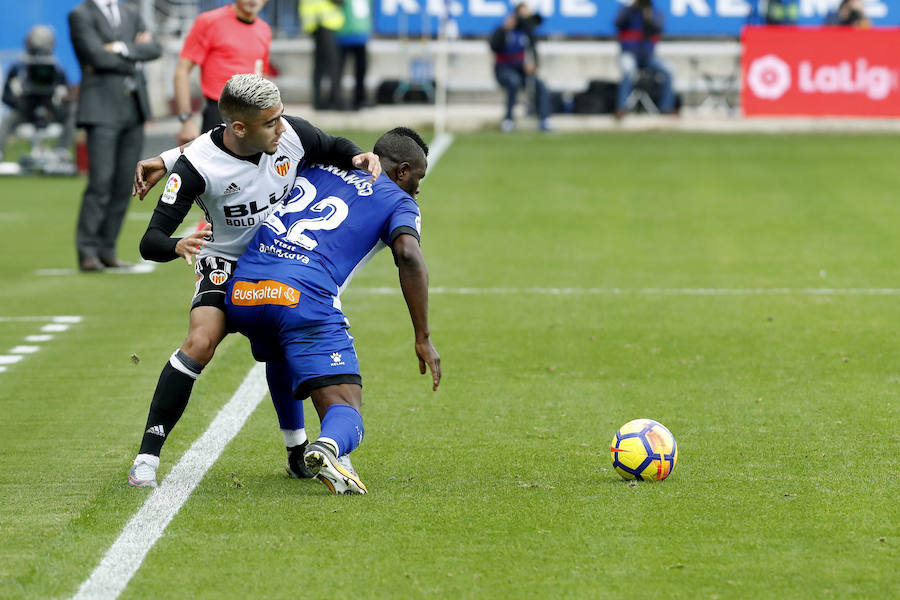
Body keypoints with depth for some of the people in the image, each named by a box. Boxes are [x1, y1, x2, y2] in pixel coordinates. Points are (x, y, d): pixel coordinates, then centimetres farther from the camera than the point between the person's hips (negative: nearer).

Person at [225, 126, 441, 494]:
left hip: (241, 294, 5)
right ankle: (329, 447, -39)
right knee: (346, 413, -4)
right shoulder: (397, 201, 15)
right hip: (305, 298, -5)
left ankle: (298, 456, 30)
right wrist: (422, 337, -2)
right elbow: (408, 256, -3)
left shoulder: (313, 169, 28)